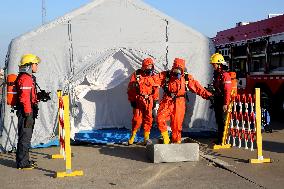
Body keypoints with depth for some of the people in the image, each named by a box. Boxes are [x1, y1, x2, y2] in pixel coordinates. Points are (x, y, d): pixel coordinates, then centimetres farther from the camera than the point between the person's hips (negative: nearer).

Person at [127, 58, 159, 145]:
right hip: (138, 100, -3)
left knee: (148, 119, 5)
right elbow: (130, 88, -2)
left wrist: (155, 101, 11)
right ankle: (132, 136, 12)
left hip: (149, 101, 3)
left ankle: (146, 138, 14)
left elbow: (155, 89, 14)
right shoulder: (136, 74, -4)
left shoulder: (153, 76, 7)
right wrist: (132, 100, -4)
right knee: (137, 119, -4)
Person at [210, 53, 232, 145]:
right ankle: (219, 138, 23)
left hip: (223, 102, -9)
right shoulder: (216, 74, 14)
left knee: (222, 121, -5)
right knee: (218, 120, 14)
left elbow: (227, 91, -20)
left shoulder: (225, 75, -15)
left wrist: (225, 104, -23)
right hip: (217, 101, 9)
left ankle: (222, 139, 0)